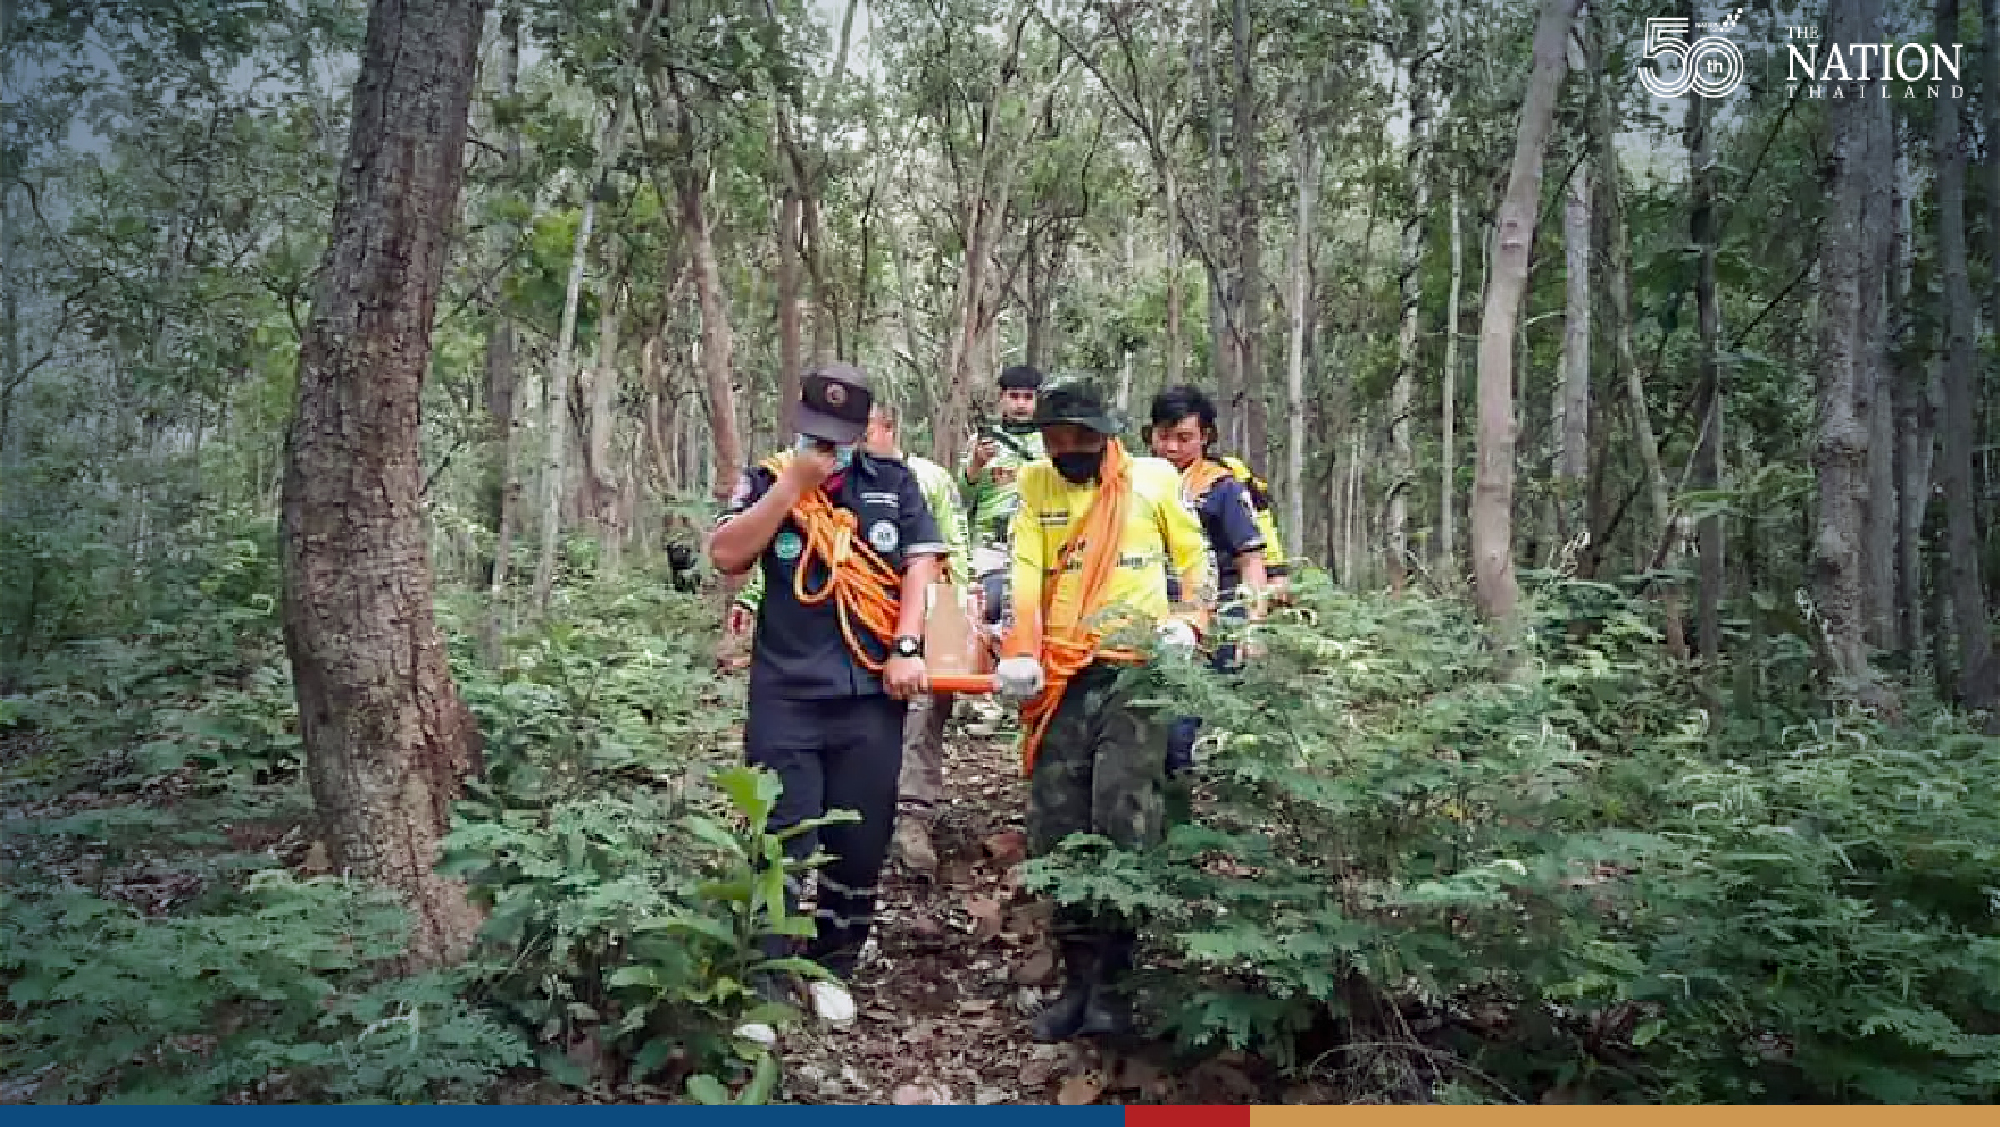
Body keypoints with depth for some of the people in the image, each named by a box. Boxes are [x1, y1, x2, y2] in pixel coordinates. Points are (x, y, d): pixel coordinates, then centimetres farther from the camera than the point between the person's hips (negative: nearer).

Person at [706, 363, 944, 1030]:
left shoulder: (893, 483, 8)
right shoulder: (767, 482, 5)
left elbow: (920, 562, 1)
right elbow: (725, 557, -9)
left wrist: (907, 648, -10)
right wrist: (793, 484, -13)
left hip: (871, 694, 2)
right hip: (785, 694, -1)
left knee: (861, 843, 9)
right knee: (783, 842, -2)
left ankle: (832, 967, 26)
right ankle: (763, 986, 4)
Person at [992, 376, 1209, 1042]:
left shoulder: (1154, 478, 3)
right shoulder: (1035, 485, 7)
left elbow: (1194, 559, 11)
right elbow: (1026, 575, -1)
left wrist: (1187, 622, -5)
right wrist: (1020, 655, -14)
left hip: (1139, 672, -3)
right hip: (1061, 679, 3)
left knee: (1126, 828, -13)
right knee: (1055, 833, 3)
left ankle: (1112, 982, 0)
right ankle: (1079, 979, 16)